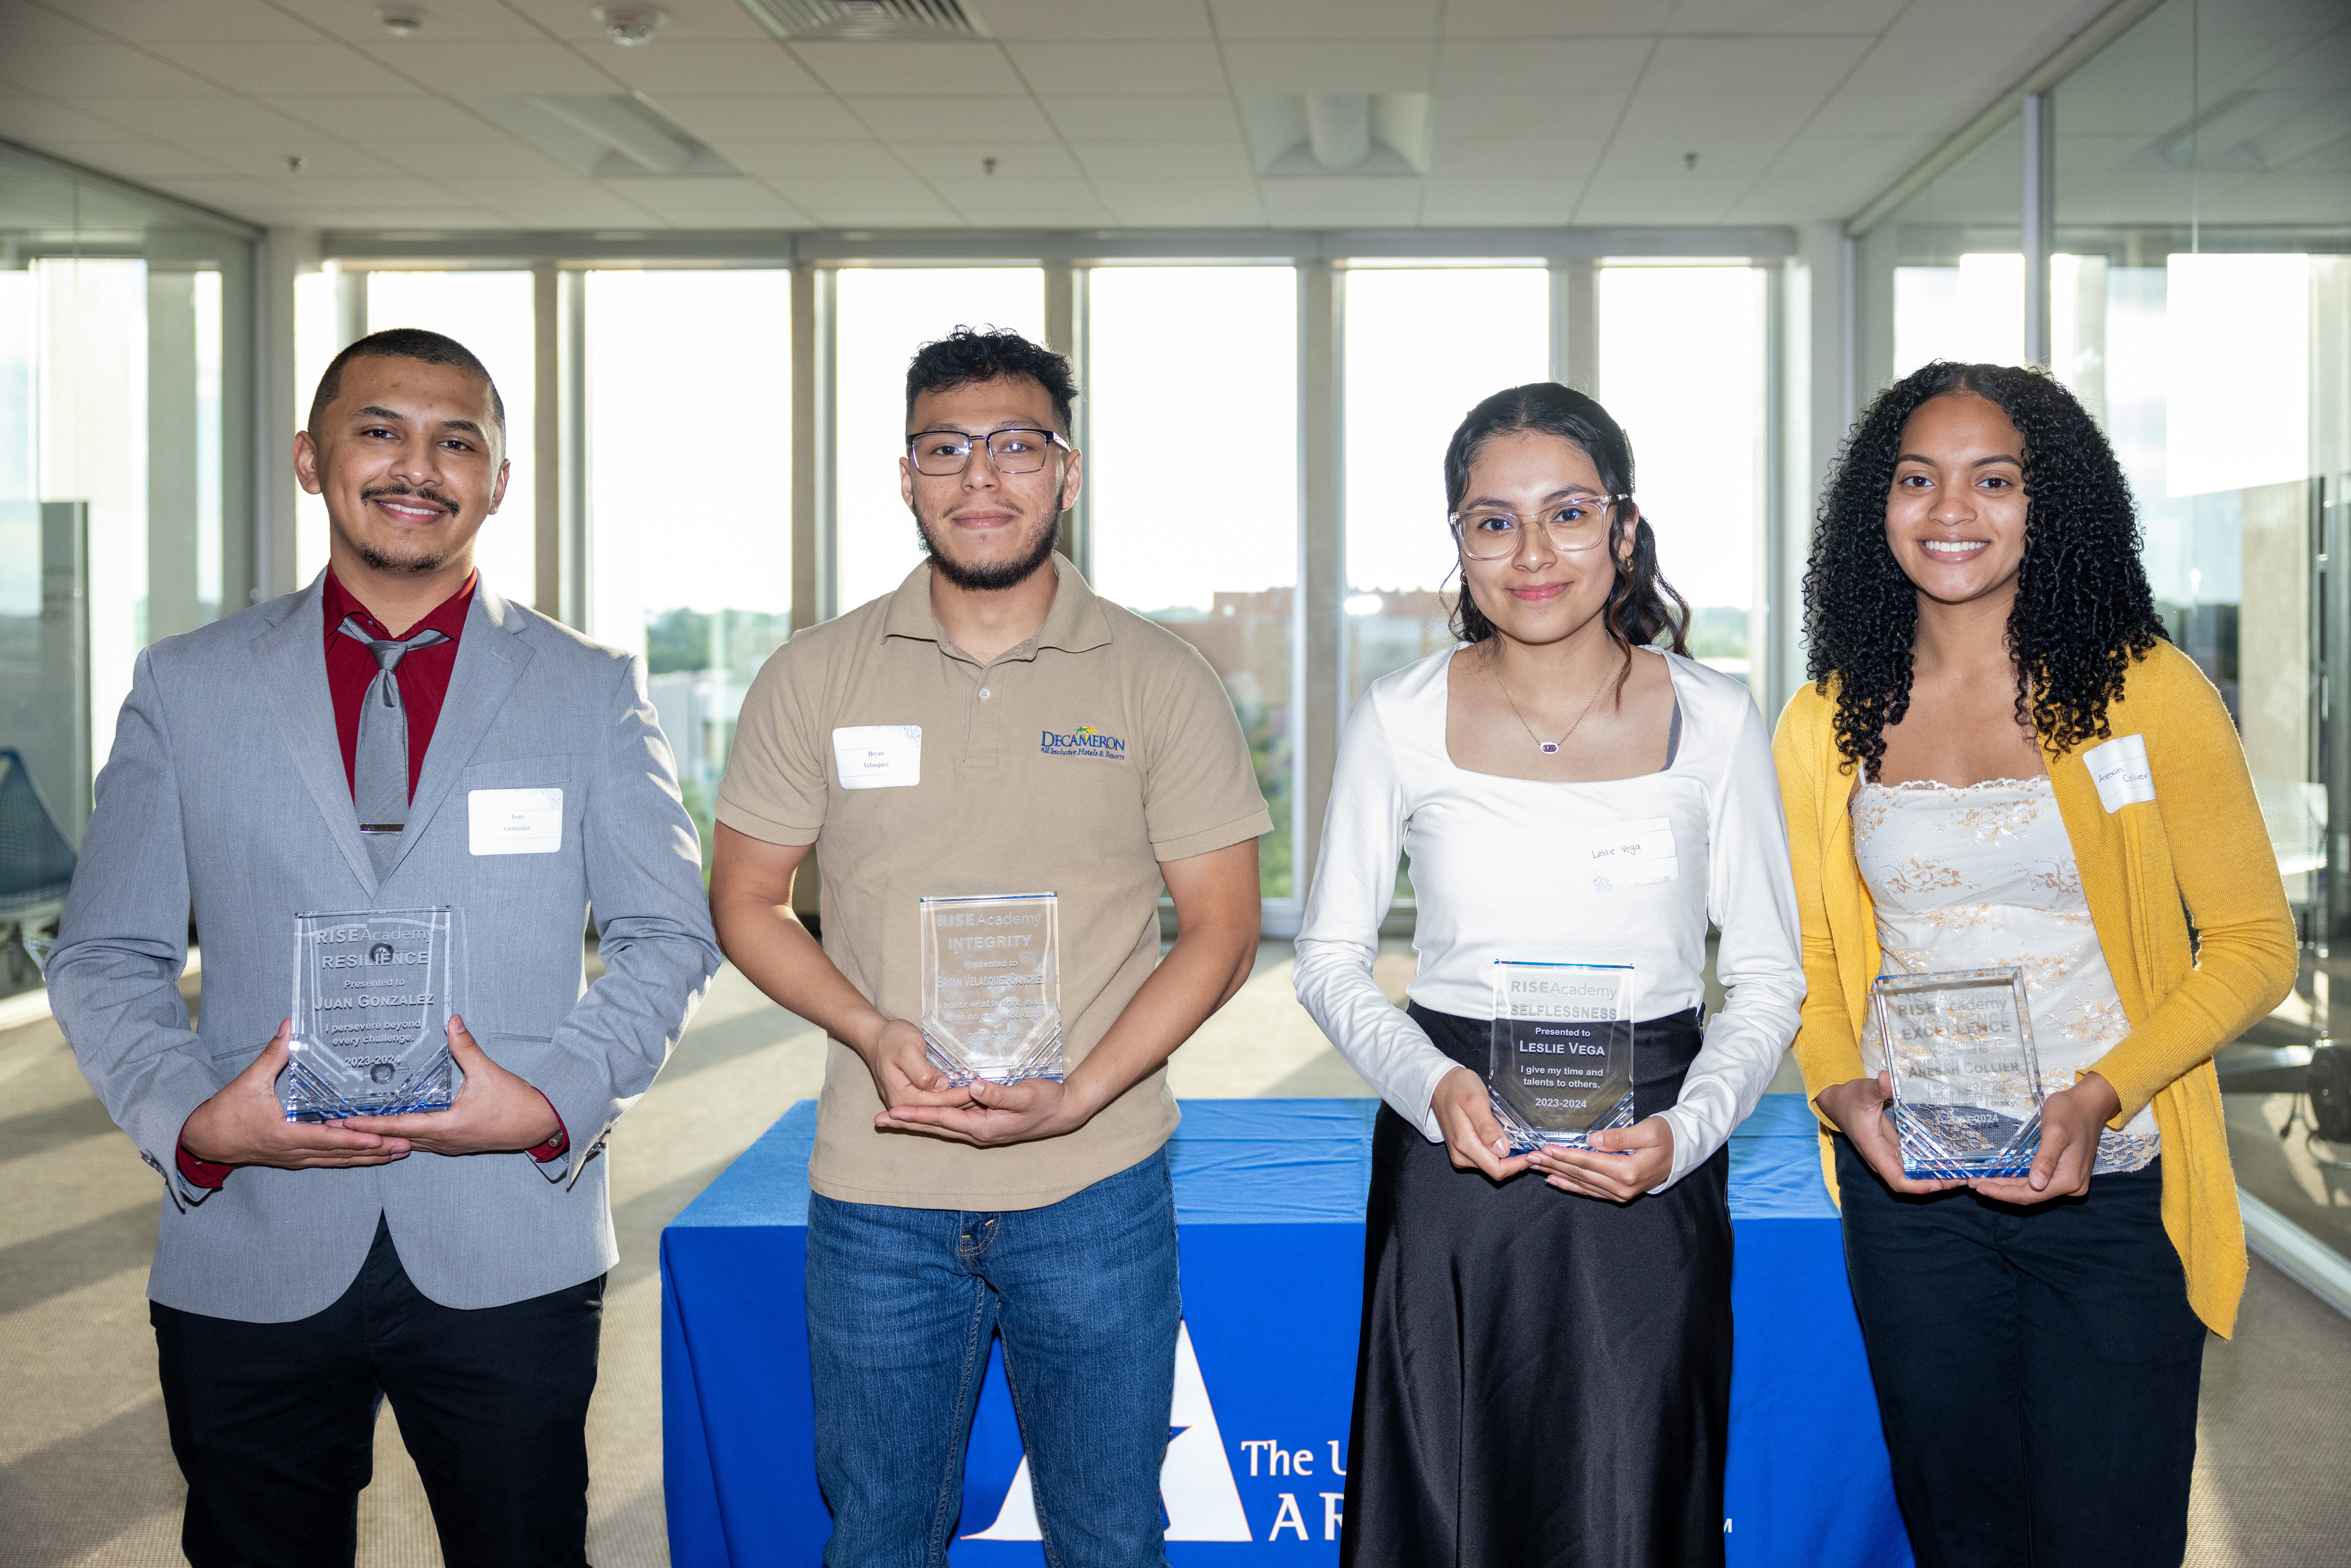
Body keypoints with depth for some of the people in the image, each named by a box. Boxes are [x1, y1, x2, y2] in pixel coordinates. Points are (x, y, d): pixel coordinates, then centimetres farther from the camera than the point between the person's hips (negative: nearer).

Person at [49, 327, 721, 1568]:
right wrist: (193, 1117, -11)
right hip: (249, 1260, 1)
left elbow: (668, 939, 4)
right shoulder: (184, 688, 7)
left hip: (509, 1263, 0)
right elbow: (104, 958, 7)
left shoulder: (593, 692, 6)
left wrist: (554, 1099, -12)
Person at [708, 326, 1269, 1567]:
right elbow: (744, 902, 6)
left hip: (1097, 1192, 0)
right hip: (876, 1196, 1)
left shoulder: (1160, 682, -1)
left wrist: (1078, 1094, -15)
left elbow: (1220, 928, -1)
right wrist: (872, 1032, -13)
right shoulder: (815, 678, 3)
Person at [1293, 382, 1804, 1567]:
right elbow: (1329, 958, 5)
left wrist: (1684, 1134, -12)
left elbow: (1769, 979, 5)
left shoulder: (1713, 720, -1)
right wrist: (1432, 1085, -13)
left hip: (1648, 1176, 0)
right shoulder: (1400, 718, -1)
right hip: (1450, 1172, 0)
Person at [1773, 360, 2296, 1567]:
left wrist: (2100, 1095, -16)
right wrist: (1842, 1091, -10)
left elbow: (2254, 944, -3)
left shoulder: (2149, 692, -5)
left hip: (2111, 1188, -2)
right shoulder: (1825, 725, 3)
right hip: (1905, 1190, 2)